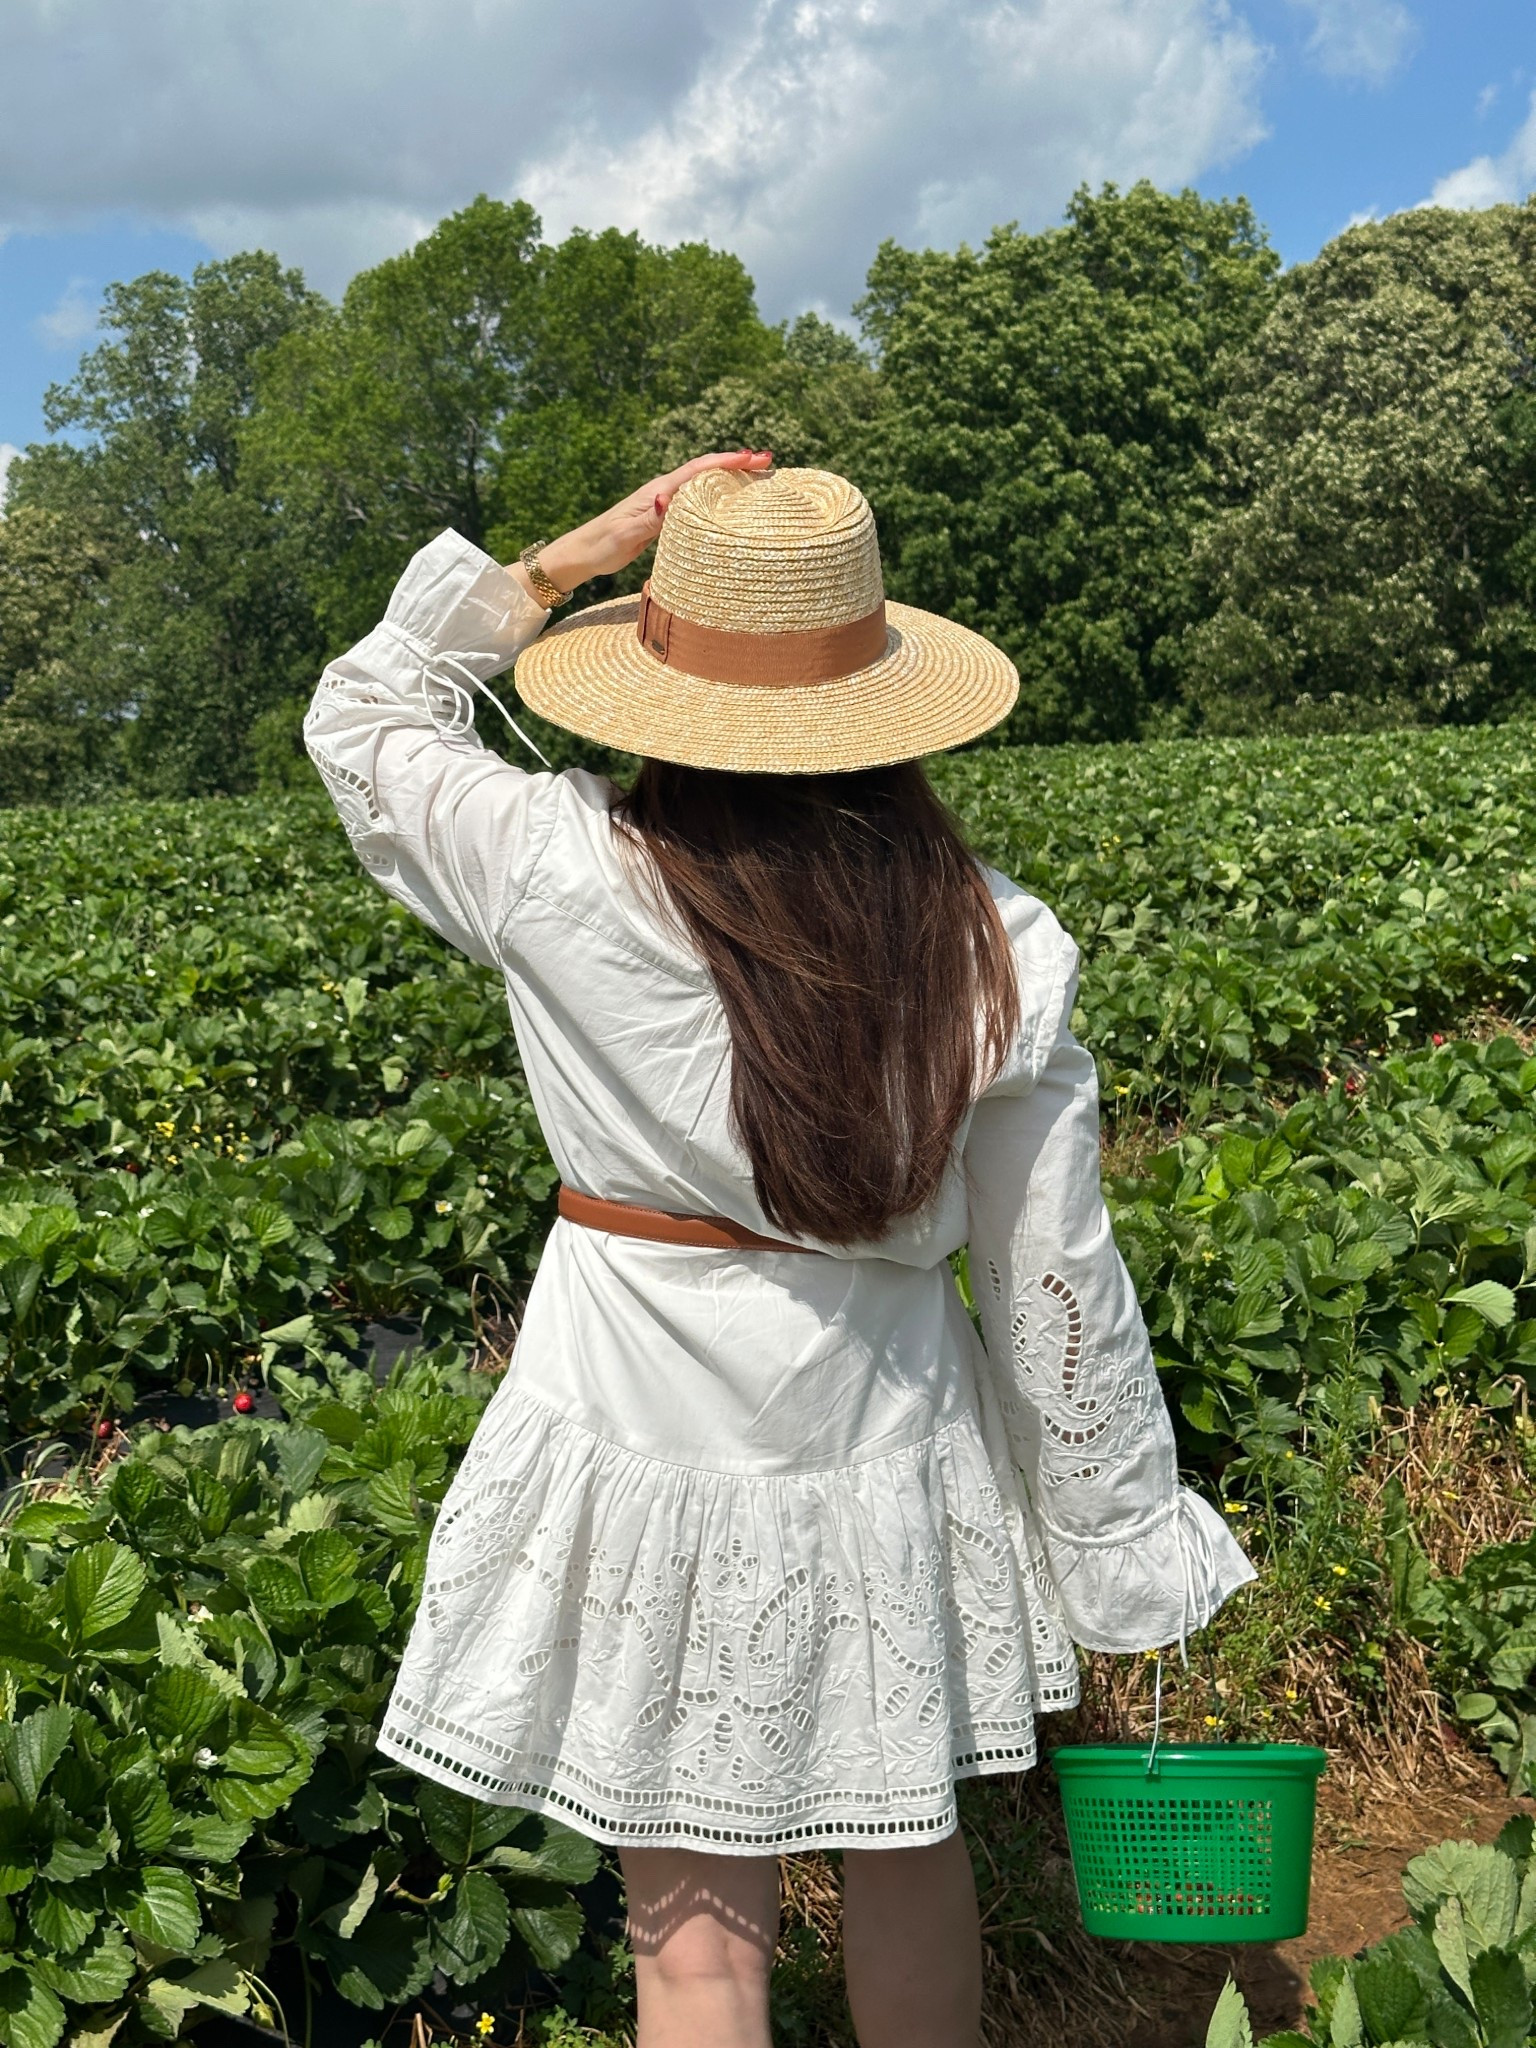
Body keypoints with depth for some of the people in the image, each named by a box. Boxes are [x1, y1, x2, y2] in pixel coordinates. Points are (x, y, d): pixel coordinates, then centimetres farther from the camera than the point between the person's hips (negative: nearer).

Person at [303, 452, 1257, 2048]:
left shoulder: (571, 883, -18)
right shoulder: (995, 945, -11)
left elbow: (362, 711, 2)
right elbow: (1056, 1285, -5)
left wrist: (570, 558, -2)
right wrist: (1129, 1551, 6)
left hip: (646, 1433, -2)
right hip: (884, 1455, 3)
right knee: (905, 1850, 25)